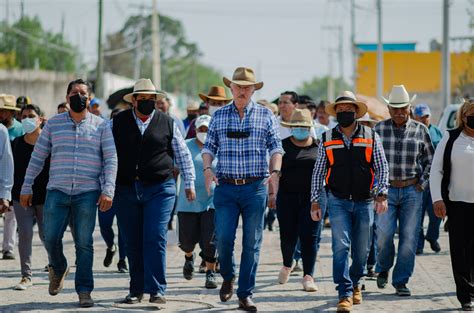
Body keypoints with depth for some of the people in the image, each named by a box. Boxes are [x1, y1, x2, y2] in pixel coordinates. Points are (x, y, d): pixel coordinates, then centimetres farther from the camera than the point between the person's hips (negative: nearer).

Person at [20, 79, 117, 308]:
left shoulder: (101, 126, 5)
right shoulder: (53, 124, 9)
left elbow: (111, 160, 1)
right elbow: (37, 157, 12)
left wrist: (108, 191, -9)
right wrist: (27, 188, 9)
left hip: (87, 193, -1)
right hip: (57, 191, 1)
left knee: (84, 243, -2)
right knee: (51, 238, -4)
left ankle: (84, 291, 5)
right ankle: (58, 269, 27)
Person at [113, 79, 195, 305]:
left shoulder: (167, 123, 6)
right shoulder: (118, 123, 7)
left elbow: (183, 155, 13)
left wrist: (189, 183, 10)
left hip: (159, 188, -2)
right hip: (126, 190, 2)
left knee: (155, 239, -12)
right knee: (132, 244, 5)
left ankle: (156, 290, -10)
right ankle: (136, 290, 15)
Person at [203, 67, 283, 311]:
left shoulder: (265, 115, 6)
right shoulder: (219, 115, 9)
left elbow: (276, 147, 4)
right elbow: (209, 147, 9)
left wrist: (274, 172, -12)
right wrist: (207, 168, -9)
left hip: (255, 187, -1)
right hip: (226, 188, 1)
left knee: (252, 243, 1)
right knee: (223, 238, -8)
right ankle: (228, 277, 21)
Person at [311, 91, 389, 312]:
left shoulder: (371, 137, 4)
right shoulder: (327, 139, 5)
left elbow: (382, 168, 3)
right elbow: (318, 172, 8)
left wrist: (382, 194, -9)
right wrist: (314, 201, 4)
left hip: (364, 202, 1)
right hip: (338, 202, -1)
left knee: (361, 250, 9)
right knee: (341, 246, -13)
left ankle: (355, 283, 34)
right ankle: (345, 294, -12)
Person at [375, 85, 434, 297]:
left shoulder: (420, 130, 3)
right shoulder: (379, 129, 2)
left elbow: (429, 160, 12)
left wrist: (422, 184, 3)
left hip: (412, 191, 1)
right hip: (386, 190, -1)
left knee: (409, 238, -1)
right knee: (384, 234, -11)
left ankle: (401, 282, 9)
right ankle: (383, 269, 17)